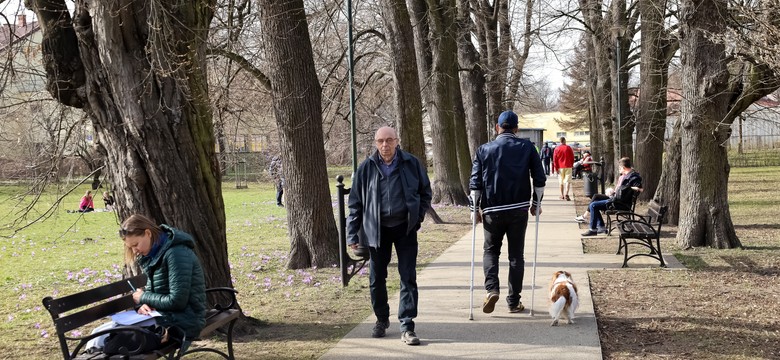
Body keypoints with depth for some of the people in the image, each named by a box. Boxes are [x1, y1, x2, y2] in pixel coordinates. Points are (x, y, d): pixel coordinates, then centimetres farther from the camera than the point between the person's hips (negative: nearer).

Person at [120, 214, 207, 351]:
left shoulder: (176, 253, -16)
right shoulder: (152, 255, 11)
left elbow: (177, 301, -20)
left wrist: (143, 298, -8)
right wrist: (146, 304, -9)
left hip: (183, 321, -9)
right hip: (162, 314, 9)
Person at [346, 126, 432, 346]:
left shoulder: (411, 164, -3)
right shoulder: (367, 168, -2)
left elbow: (425, 191, 11)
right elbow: (355, 202, 2)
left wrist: (418, 216, 0)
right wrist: (353, 235, 0)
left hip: (405, 228, -1)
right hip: (377, 230, 1)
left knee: (408, 278, -3)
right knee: (377, 278, 11)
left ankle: (407, 327, 2)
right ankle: (381, 319, 31)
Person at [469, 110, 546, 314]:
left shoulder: (484, 150, 2)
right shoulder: (526, 147, 3)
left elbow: (475, 182, -2)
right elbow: (540, 178, 2)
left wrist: (474, 208, 5)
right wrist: (537, 203, 13)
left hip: (493, 210, 0)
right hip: (519, 209, 0)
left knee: (490, 250, 15)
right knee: (516, 255, 9)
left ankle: (492, 289, -7)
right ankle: (514, 301, 10)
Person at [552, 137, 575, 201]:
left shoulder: (557, 148, 0)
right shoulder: (569, 148, -2)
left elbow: (554, 159, -2)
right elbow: (572, 157, 2)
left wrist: (556, 168, 1)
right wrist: (572, 165, 16)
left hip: (560, 167, 2)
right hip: (568, 167, -2)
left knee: (561, 182, 12)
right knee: (568, 181, -4)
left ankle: (562, 195, 16)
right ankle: (566, 194, -20)